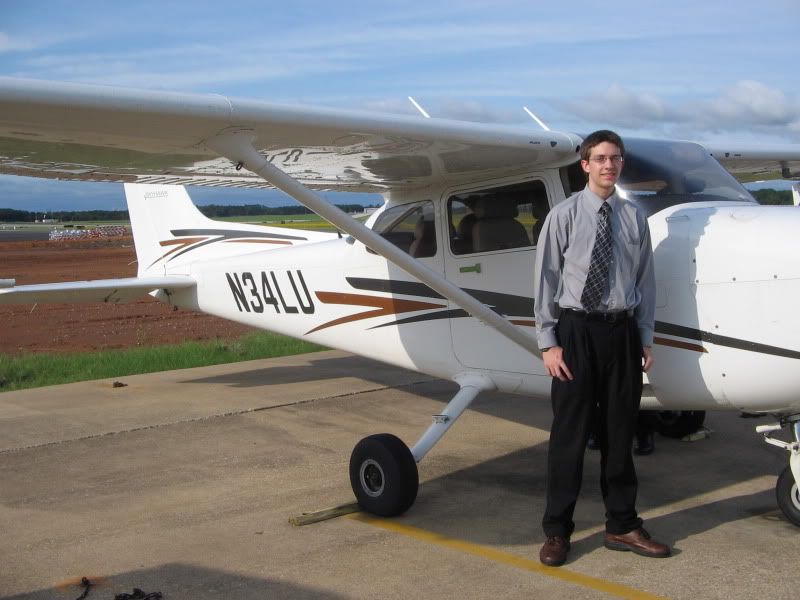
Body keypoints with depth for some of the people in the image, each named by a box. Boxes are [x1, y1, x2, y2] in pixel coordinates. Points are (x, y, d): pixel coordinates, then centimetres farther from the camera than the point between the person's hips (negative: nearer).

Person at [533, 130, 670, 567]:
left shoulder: (635, 218, 7)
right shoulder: (564, 216, -2)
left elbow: (645, 281, 9)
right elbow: (546, 280, -3)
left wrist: (645, 338, 6)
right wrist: (548, 342, -8)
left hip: (623, 331, 3)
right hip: (576, 330, -3)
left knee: (620, 432, 12)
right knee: (569, 433, 3)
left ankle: (622, 527, 25)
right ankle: (557, 532, 15)